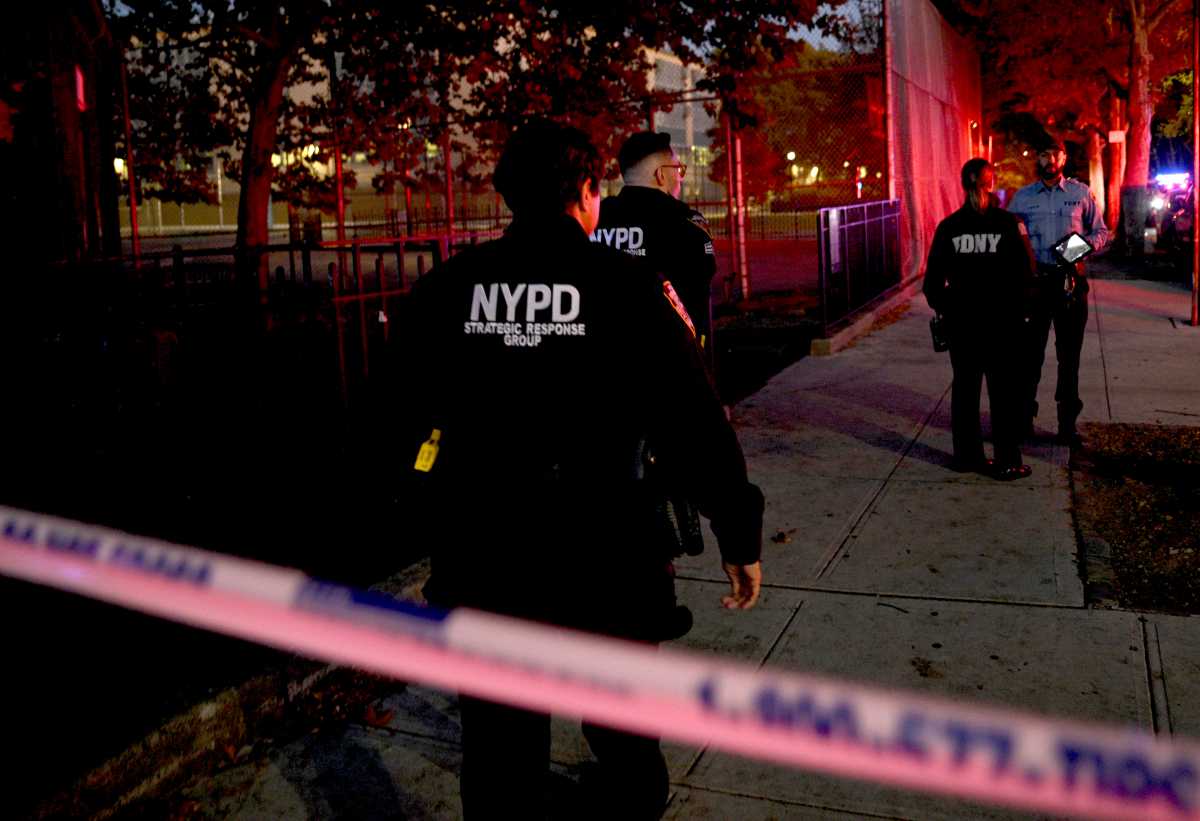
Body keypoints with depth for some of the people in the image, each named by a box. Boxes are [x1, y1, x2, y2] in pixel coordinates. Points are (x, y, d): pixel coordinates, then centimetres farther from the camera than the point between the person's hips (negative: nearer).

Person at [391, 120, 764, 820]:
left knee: (500, 760, 18)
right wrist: (741, 537, -1)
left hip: (480, 569, 3)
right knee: (626, 744, 22)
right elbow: (697, 428, -10)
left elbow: (416, 422, 10)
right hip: (605, 568, -2)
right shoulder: (627, 288, -10)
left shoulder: (444, 290, 0)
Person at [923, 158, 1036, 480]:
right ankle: (1006, 461, 6)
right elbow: (1026, 273, -8)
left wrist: (942, 307, 15)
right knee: (1004, 390, 4)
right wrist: (1015, 301, 7)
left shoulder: (948, 227, -2)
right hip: (1003, 320, -2)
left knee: (965, 386, 12)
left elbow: (933, 279, -1)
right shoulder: (1008, 223, -9)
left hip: (962, 320, 3)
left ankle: (967, 455, 18)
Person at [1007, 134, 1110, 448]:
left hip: (1071, 280, 0)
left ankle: (1067, 424, 14)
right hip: (1034, 279, 0)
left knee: (1069, 353, 6)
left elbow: (1101, 231, 10)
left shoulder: (1081, 193, 5)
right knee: (1031, 351, 4)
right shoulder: (1022, 196, 6)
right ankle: (1024, 417, 15)